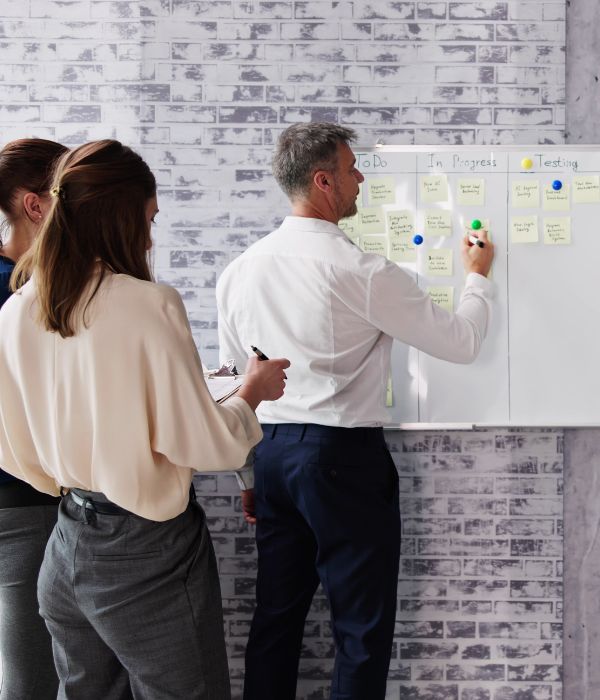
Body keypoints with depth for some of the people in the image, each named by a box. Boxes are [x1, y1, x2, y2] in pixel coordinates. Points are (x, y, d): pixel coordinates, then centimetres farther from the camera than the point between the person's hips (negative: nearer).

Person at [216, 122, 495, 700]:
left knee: (276, 618, 16)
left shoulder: (239, 272, 4)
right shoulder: (362, 273, -14)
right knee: (362, 630, 7)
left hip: (270, 454, 7)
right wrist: (477, 277, 14)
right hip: (344, 457, -6)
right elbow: (460, 342, -5)